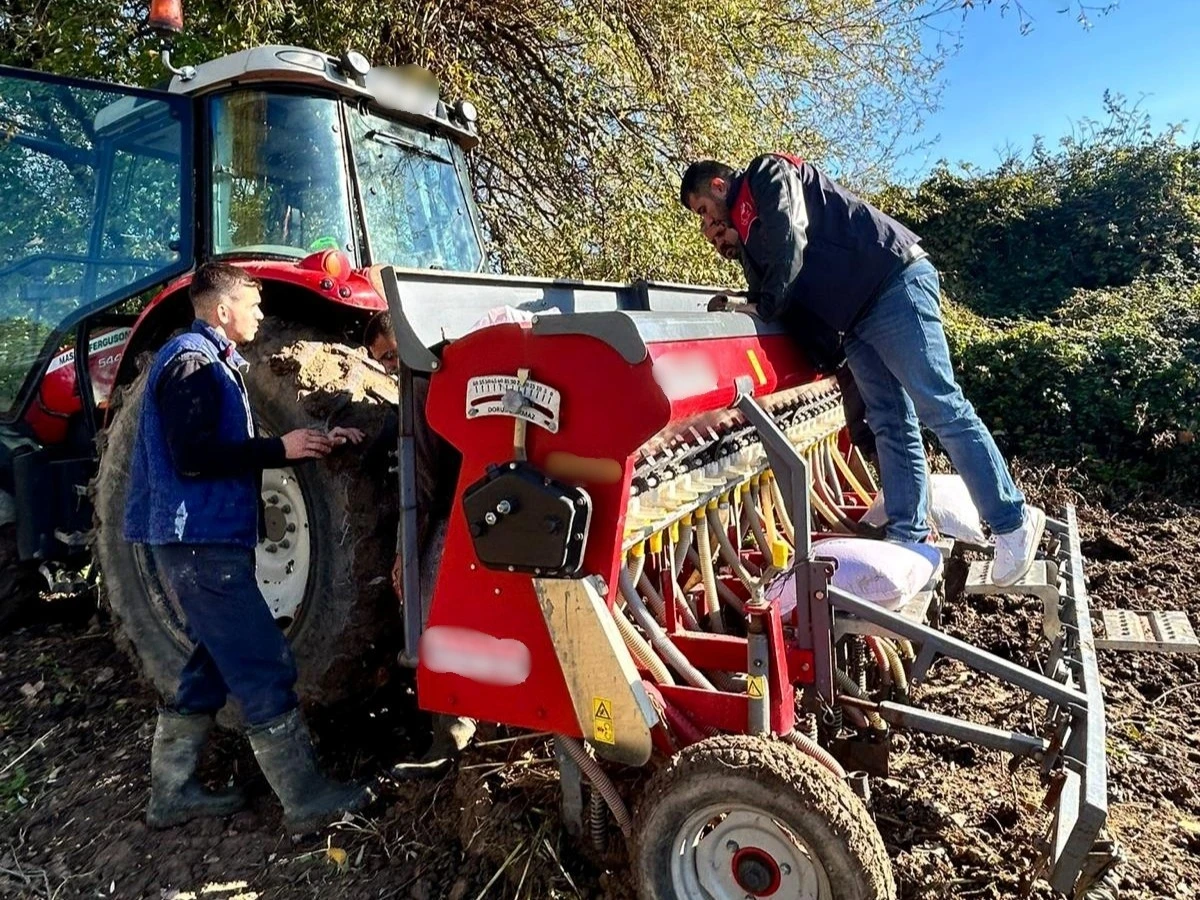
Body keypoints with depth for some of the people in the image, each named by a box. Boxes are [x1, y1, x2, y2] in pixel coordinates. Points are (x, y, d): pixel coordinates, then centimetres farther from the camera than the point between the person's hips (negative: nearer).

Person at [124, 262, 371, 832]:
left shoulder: (210, 363, 19)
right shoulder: (191, 363, -13)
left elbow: (226, 449, 18)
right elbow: (193, 457, -23)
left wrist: (315, 442, 11)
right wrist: (281, 449, -17)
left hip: (204, 541, 11)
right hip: (201, 543, -11)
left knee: (214, 666, 16)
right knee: (265, 669, -7)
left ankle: (171, 793, 27)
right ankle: (306, 799, 0)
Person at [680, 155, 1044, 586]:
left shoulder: (769, 174, 0)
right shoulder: (748, 226, 25)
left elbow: (790, 246, -13)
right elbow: (770, 295, 18)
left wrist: (761, 308, -3)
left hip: (896, 282, -10)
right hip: (855, 317, 10)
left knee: (941, 407, -11)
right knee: (890, 424, 6)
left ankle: (1013, 521, -3)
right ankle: (908, 536, 8)